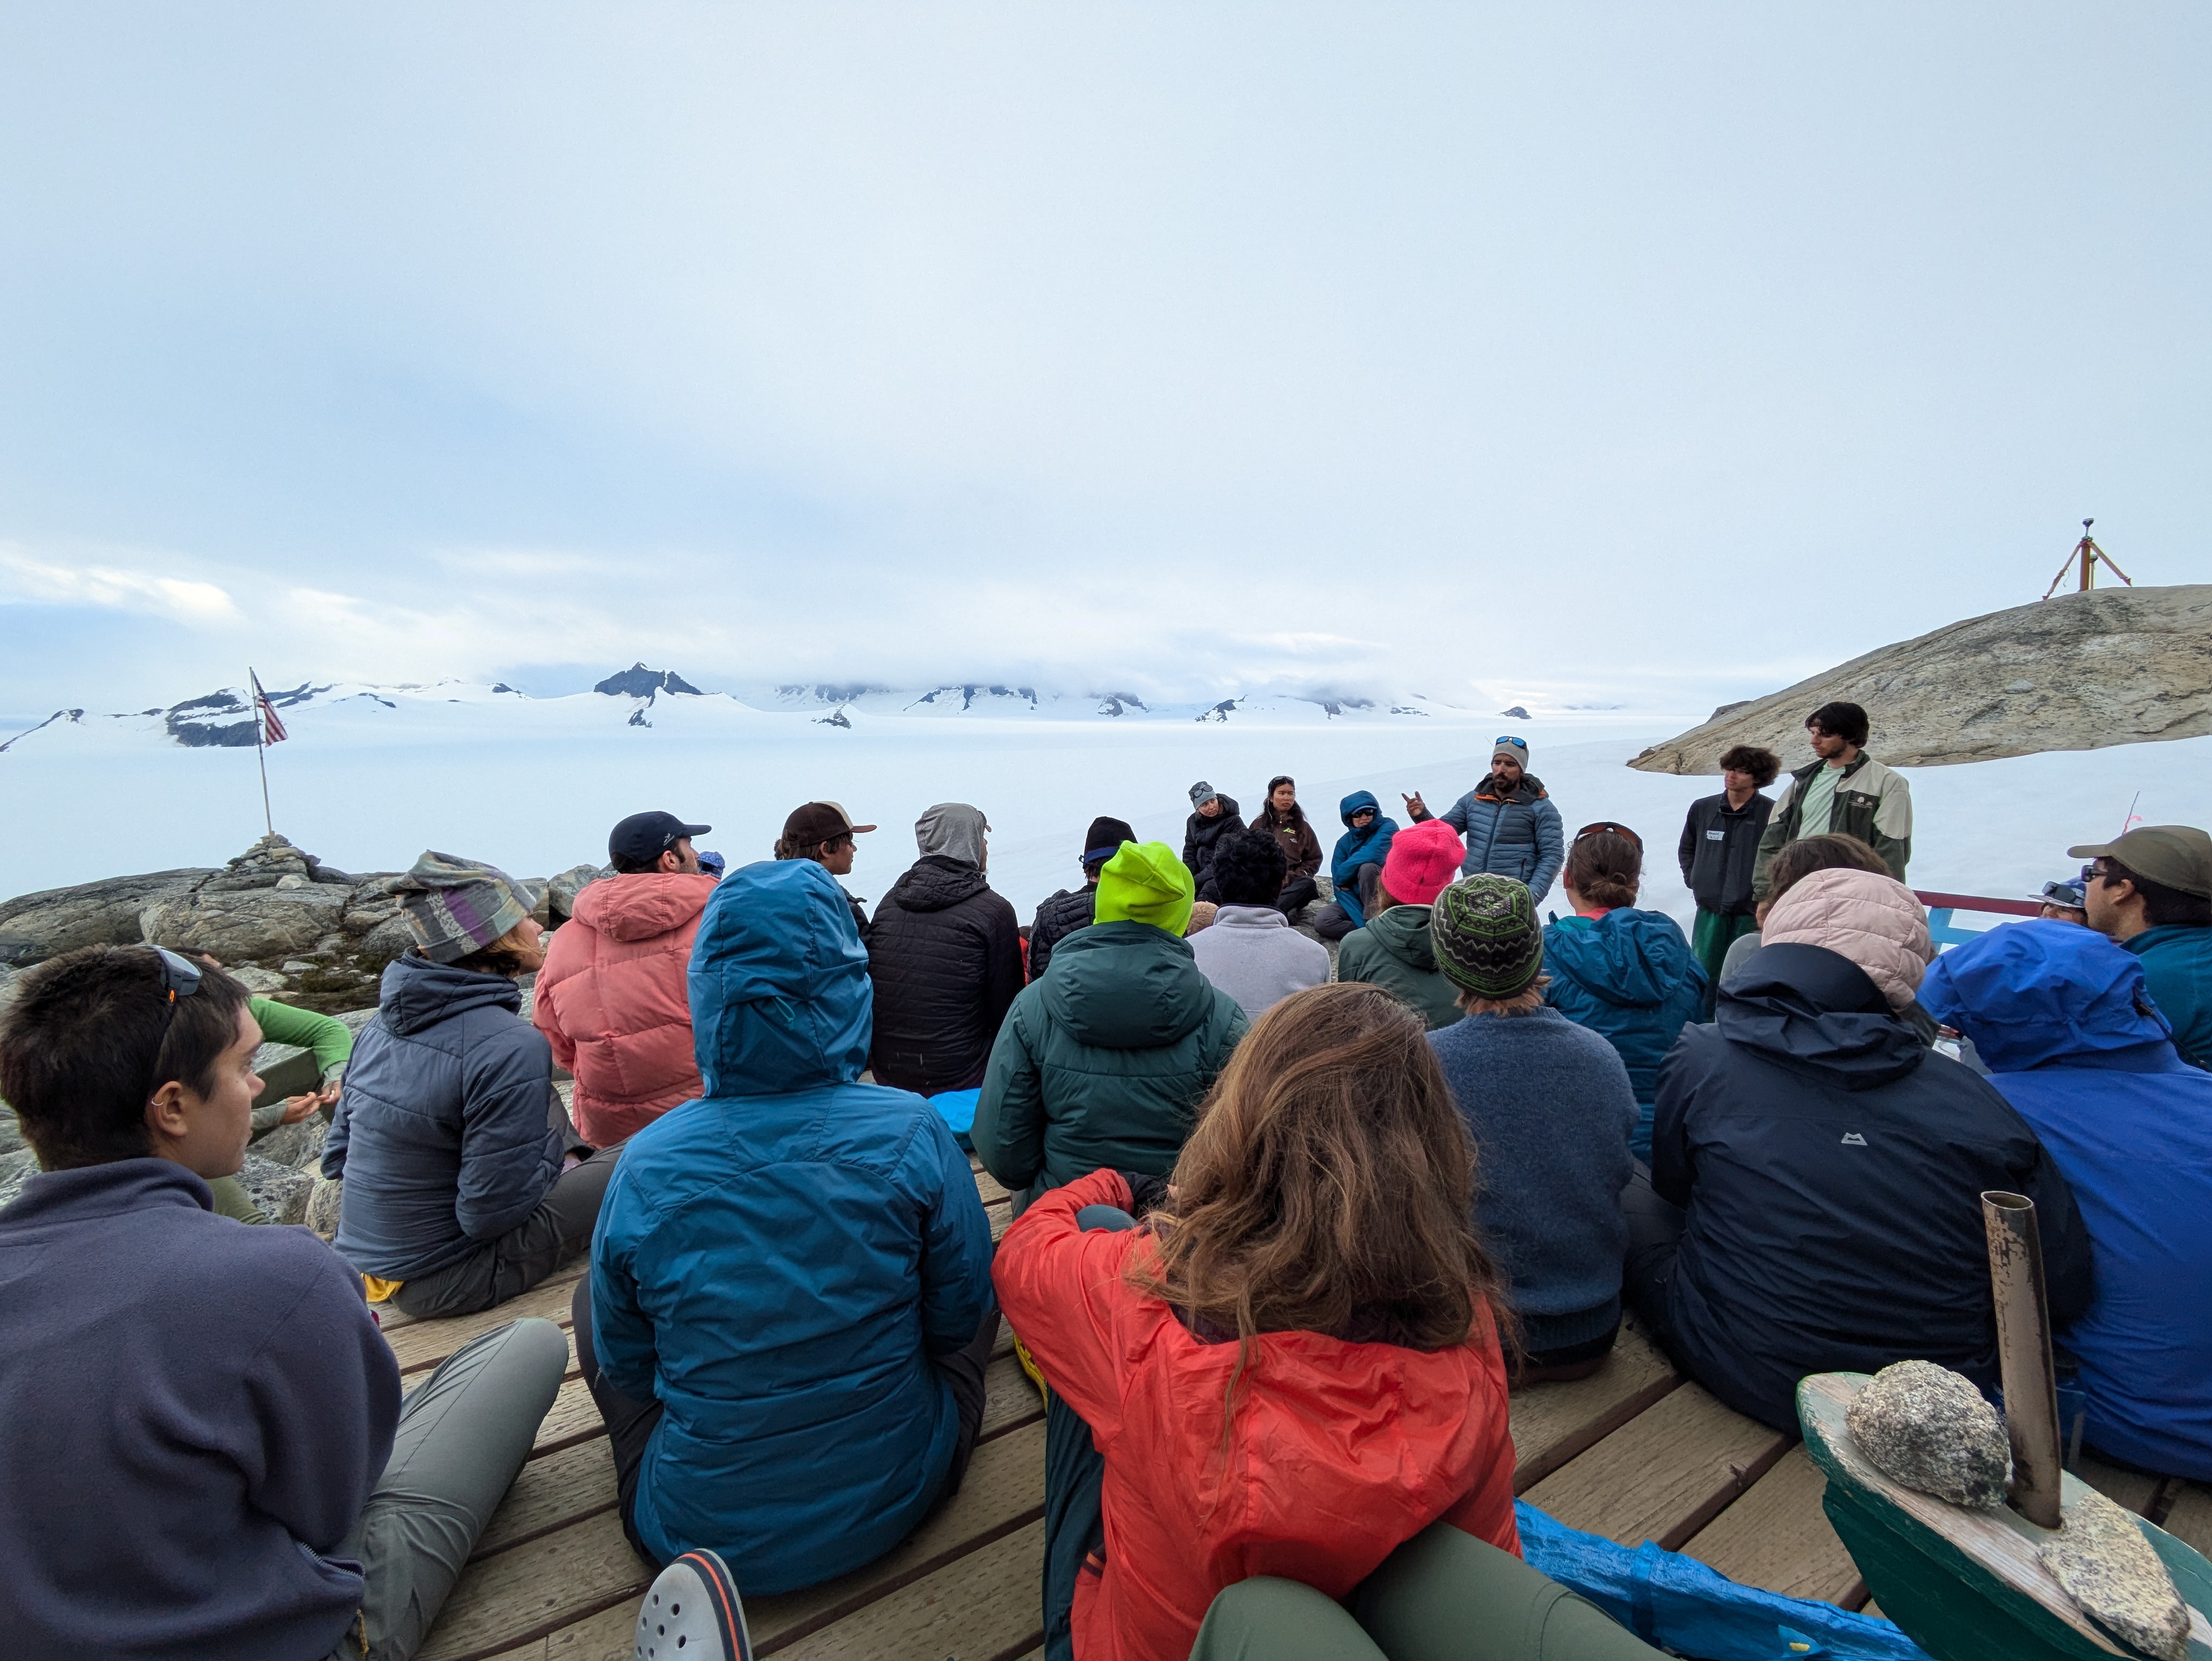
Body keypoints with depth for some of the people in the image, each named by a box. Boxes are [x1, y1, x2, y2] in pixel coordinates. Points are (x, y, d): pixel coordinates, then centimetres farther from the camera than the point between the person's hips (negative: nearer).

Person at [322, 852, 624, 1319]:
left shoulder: (382, 1024, -2)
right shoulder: (511, 1048, -28)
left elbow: (337, 1157, 9)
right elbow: (490, 1213, -25)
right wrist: (553, 1143, -7)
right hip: (443, 1281, -8)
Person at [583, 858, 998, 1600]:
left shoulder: (647, 1165, -20)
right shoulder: (912, 1133, -23)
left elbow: (624, 1364, -4)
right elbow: (962, 1317, -8)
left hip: (700, 1530, 1)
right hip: (891, 1501, 0)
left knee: (590, 1294, 21)